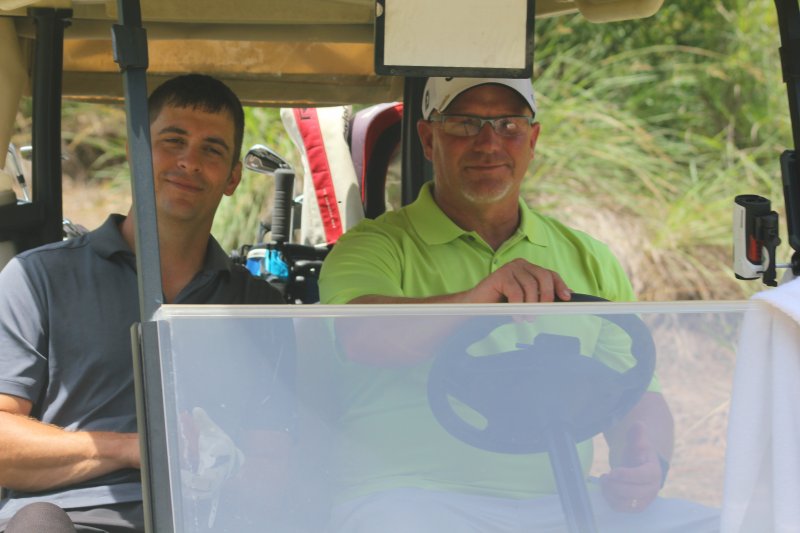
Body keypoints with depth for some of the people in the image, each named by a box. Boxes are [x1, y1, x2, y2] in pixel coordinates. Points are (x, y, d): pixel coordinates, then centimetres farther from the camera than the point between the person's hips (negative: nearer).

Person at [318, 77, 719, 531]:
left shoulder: (589, 260, 19)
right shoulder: (377, 246, 5)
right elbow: (361, 334, -17)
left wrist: (648, 465, -6)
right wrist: (470, 302, -36)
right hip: (415, 496, -4)